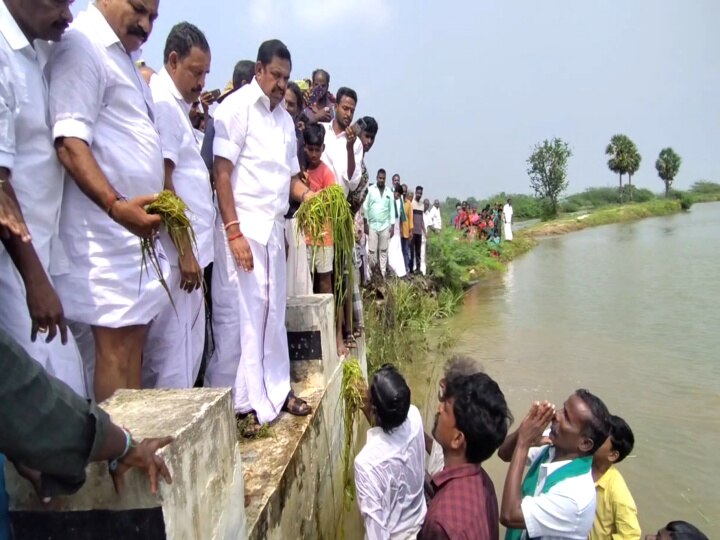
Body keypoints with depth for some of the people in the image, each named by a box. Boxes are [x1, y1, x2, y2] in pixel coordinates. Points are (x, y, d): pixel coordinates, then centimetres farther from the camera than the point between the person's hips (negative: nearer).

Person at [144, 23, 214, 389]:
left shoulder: (177, 105, 19)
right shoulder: (163, 103, -10)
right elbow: (163, 183, -17)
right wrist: (185, 251, -17)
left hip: (187, 250, 10)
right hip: (176, 252, -10)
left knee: (186, 347, 15)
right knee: (175, 354, -3)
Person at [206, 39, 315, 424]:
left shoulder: (285, 118, 18)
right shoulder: (236, 107, -5)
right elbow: (221, 173, -11)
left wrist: (311, 196, 0)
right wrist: (234, 232, -17)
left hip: (273, 228, 7)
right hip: (242, 227, -7)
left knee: (273, 312, 12)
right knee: (239, 314, -2)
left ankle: (273, 390, 25)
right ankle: (232, 402, 10)